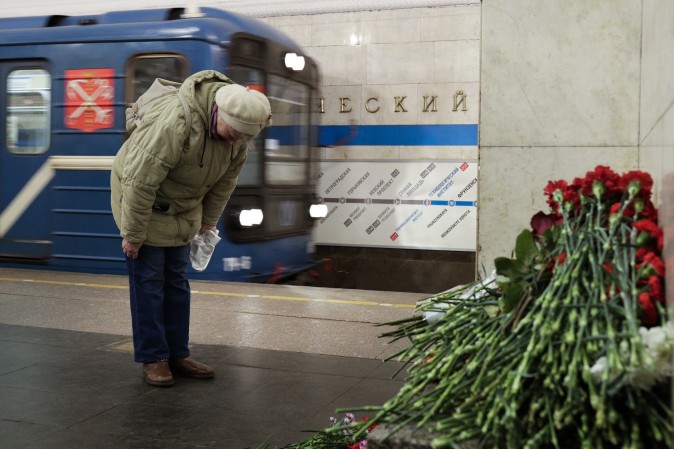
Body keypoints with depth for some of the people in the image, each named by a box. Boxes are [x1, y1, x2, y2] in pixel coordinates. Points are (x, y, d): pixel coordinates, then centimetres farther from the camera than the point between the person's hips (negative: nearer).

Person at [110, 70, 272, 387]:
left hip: (183, 207, 7)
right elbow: (141, 182, -31)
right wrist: (133, 235, -23)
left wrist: (209, 220, 7)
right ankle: (153, 358, 5)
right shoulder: (175, 123, -37)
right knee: (148, 281, -4)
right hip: (140, 199, -7)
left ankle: (178, 355, 18)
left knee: (177, 281, 10)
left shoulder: (238, 133, -13)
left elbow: (226, 180, 3)